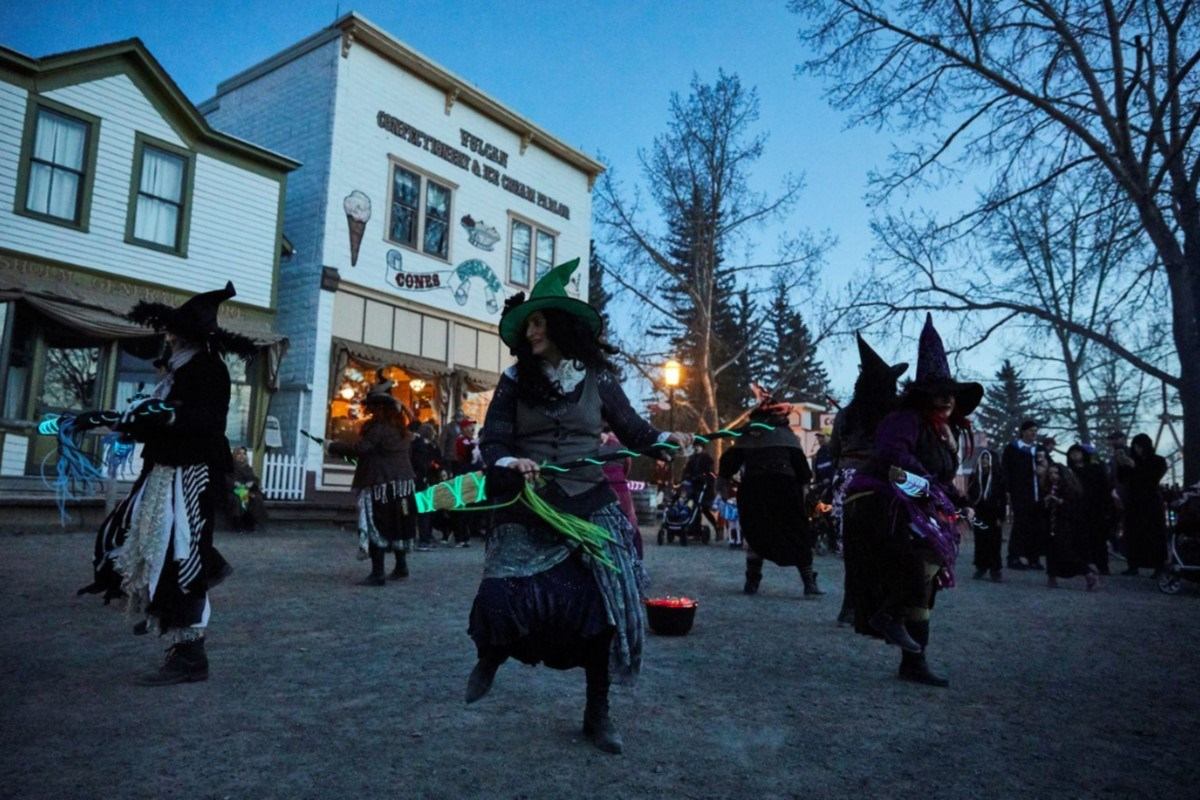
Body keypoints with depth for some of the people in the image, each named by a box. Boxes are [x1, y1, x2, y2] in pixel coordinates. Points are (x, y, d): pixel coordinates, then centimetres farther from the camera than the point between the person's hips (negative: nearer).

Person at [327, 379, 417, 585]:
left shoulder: (379, 427, -16)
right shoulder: (399, 427, 12)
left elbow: (360, 448, -21)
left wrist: (333, 447, -11)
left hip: (381, 485, -9)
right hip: (402, 483, 9)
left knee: (376, 527, -5)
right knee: (396, 525, 17)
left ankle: (377, 574, -5)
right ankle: (401, 566, 27)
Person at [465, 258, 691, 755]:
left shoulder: (597, 378, 2)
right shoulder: (515, 381, 2)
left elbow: (632, 430, 8)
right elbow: (492, 442, -1)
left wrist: (665, 439, -11)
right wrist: (510, 462, -22)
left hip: (589, 505, 0)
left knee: (603, 600, -3)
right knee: (504, 594, -8)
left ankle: (597, 713, 16)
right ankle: (492, 656, 31)